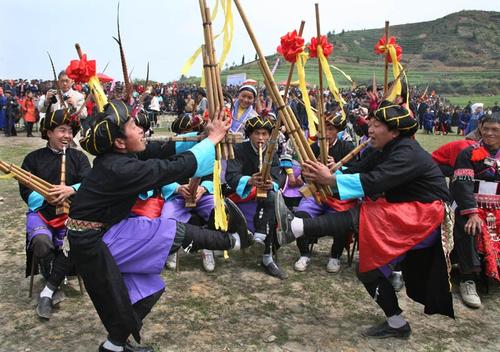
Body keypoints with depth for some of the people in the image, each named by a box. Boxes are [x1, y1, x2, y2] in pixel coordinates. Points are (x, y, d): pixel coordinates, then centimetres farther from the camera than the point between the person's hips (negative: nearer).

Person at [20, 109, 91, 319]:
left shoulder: (79, 157, 9)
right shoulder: (33, 158, 7)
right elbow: (26, 191, 0)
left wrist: (71, 190, -27)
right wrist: (47, 198, -19)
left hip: (71, 212, 0)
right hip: (40, 211, 0)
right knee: (42, 242, -30)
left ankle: (48, 291, -11)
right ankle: (56, 285, -4)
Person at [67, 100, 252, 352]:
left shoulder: (115, 157, -1)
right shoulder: (120, 169, -26)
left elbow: (163, 150, 3)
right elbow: (178, 168, -24)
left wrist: (203, 134, -4)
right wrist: (213, 139, -14)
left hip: (102, 232, 9)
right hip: (93, 242, -9)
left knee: (145, 288, 13)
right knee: (176, 232, -8)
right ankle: (233, 240, 10)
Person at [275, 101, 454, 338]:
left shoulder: (409, 154, -19)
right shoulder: (387, 150, 10)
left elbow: (374, 182, -32)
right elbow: (358, 170, 1)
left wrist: (331, 180, -33)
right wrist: (323, 176, -14)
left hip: (424, 214, -9)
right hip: (404, 214, 10)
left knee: (358, 216, -29)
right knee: (371, 265, 7)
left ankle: (296, 227, -41)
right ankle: (396, 323, 18)